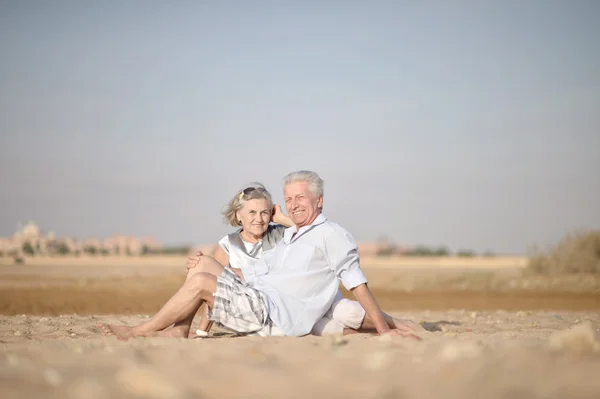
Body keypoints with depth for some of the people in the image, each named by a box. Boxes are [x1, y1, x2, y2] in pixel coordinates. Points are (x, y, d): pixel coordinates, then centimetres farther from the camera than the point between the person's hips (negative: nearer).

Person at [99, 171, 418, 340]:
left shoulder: (332, 235, 0)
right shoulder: (287, 239, 27)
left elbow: (358, 284, -6)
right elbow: (256, 273, 25)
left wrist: (383, 329, -10)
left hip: (276, 317, -9)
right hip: (256, 299, 9)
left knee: (200, 282, -18)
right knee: (203, 263, 6)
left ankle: (141, 331, -6)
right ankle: (181, 328, -7)